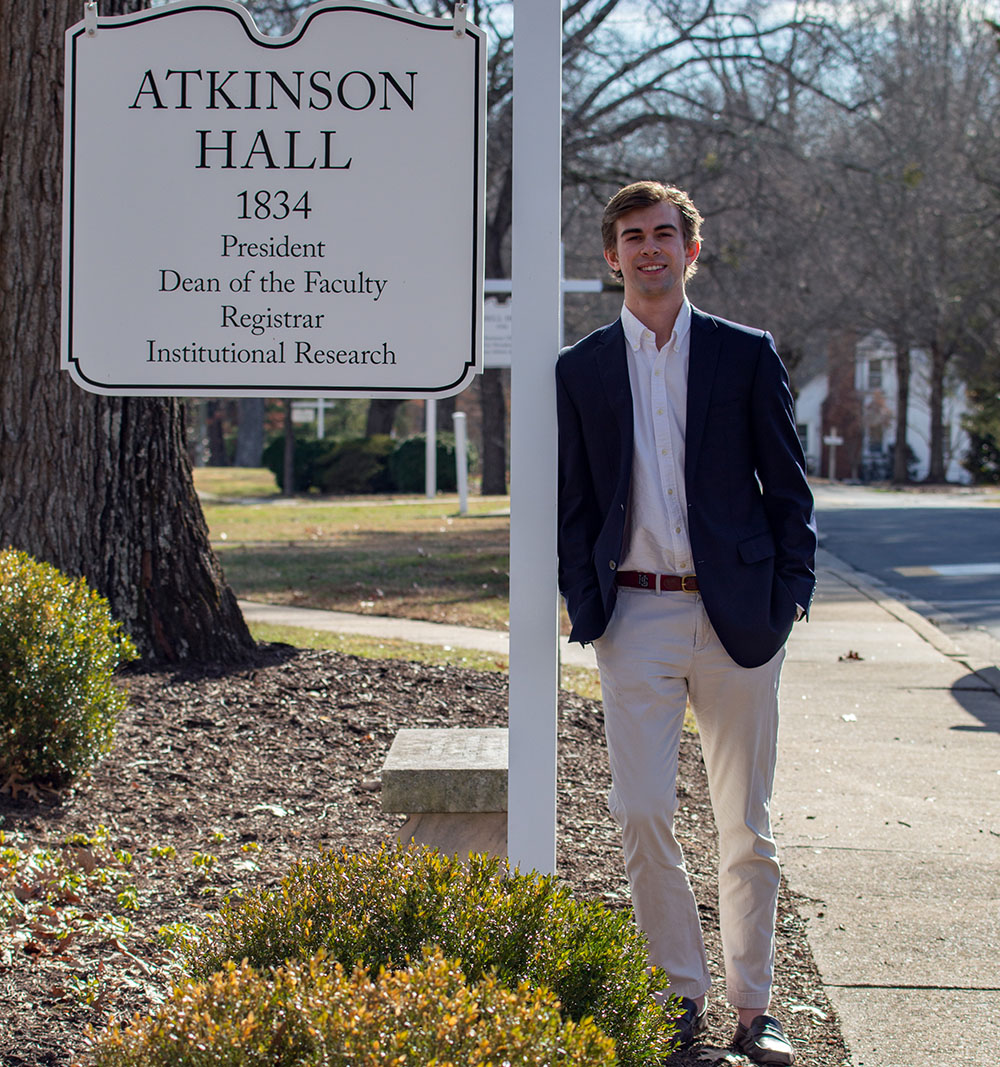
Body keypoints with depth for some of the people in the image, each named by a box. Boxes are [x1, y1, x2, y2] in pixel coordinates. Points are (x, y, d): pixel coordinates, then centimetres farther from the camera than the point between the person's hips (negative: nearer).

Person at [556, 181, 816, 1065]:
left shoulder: (747, 355, 4)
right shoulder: (582, 369, 8)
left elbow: (789, 487, 6)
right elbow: (573, 502, 11)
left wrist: (791, 594, -2)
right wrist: (584, 604, 1)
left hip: (737, 616, 0)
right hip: (637, 617, 1)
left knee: (747, 828, 6)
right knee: (641, 815, -6)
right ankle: (683, 994, 10)